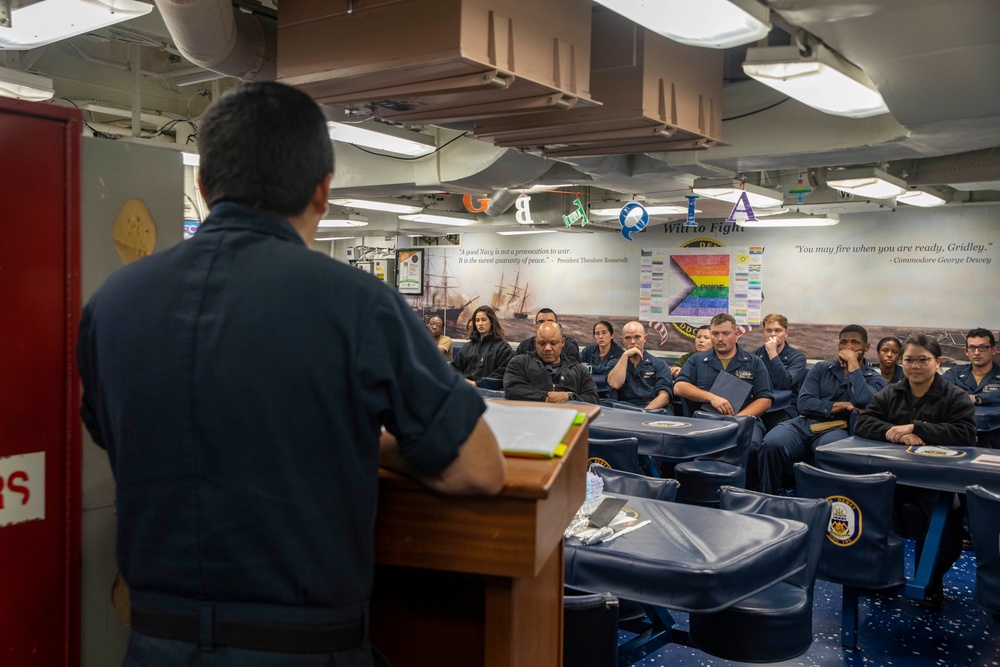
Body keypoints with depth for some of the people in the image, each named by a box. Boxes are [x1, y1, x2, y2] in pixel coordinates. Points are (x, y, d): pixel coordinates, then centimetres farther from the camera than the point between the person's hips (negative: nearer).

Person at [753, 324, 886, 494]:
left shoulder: (875, 379, 12)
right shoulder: (821, 369, 17)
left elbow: (863, 402, -14)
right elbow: (804, 404, 2)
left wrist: (853, 366, -6)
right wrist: (841, 406, -5)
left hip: (836, 429, -2)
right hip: (804, 423, 2)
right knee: (771, 444, -31)